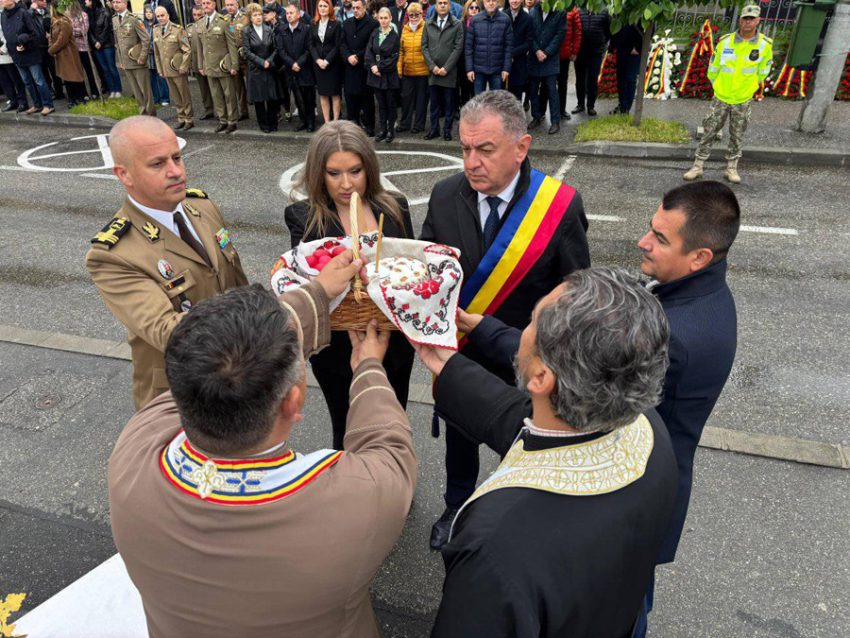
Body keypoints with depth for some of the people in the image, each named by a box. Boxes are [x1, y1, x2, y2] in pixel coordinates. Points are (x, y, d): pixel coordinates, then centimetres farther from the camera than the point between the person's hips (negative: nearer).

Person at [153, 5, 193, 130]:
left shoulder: (178, 29, -8)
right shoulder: (156, 30, 7)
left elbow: (187, 50, -8)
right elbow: (156, 52, 13)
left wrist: (183, 67, -12)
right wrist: (159, 69, 9)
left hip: (178, 70, -5)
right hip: (166, 70, 5)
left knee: (185, 96, 5)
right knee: (175, 96, 10)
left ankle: (189, 120, 17)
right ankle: (181, 118, 21)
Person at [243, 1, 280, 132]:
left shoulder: (269, 30, 5)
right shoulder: (247, 32, -2)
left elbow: (275, 48, 4)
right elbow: (247, 52, -7)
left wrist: (269, 61, -10)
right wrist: (261, 62, -13)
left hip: (270, 69, 2)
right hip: (255, 70, -2)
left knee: (272, 97, 2)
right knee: (258, 98, 2)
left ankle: (273, 123, 15)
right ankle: (264, 125, 12)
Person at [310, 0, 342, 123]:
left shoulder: (336, 25, -2)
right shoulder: (313, 25, 10)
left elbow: (337, 46, -7)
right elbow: (311, 45, 6)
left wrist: (327, 61, -14)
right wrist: (318, 60, -10)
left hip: (333, 63, -4)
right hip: (318, 64, 4)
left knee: (335, 94, -1)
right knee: (323, 94, 4)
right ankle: (326, 122, 8)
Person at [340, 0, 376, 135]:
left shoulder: (373, 24, -4)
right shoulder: (347, 24, 14)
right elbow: (342, 44, 10)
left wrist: (358, 57, -13)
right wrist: (348, 56, -8)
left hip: (365, 67, -5)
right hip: (350, 67, 5)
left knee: (367, 98, 2)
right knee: (350, 96, 5)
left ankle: (368, 126, 10)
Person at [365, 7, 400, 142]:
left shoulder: (395, 36, -4)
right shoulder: (374, 34, 9)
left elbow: (394, 57, -10)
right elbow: (369, 52, 4)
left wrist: (379, 67, -13)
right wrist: (372, 66, -13)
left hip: (390, 75, -4)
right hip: (376, 75, 4)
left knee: (390, 104, 4)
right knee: (381, 104, 9)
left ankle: (390, 131, 13)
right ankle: (383, 130, 15)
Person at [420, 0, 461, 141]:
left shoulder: (457, 24, 1)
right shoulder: (428, 24, 9)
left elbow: (458, 48, -5)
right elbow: (424, 46, 6)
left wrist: (446, 68, -11)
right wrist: (432, 66, -6)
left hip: (449, 71, -2)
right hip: (432, 71, 2)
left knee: (449, 102, 2)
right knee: (434, 102, 7)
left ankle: (447, 130, 10)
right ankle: (434, 128, 16)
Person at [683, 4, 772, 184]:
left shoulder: (765, 44, -6)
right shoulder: (725, 41, -7)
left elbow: (763, 71, 9)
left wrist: (749, 86, 14)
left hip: (743, 101, 0)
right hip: (720, 98, 0)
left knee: (737, 137, 9)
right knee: (709, 132, 3)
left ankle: (731, 168, 20)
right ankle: (698, 166, 11)